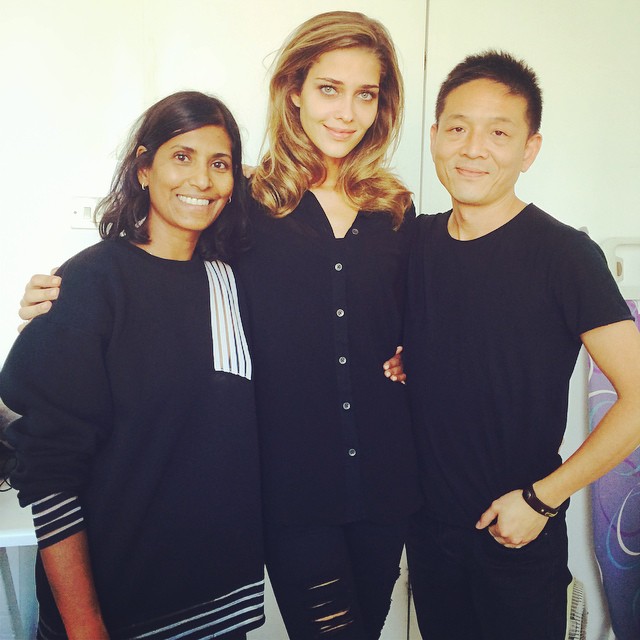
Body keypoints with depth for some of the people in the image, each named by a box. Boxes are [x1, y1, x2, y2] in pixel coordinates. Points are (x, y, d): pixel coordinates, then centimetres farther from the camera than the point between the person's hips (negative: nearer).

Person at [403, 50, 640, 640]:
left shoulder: (564, 255, -16)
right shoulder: (417, 241, -1)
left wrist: (541, 499, -16)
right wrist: (399, 364, -5)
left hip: (518, 534, -4)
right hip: (428, 521, 5)